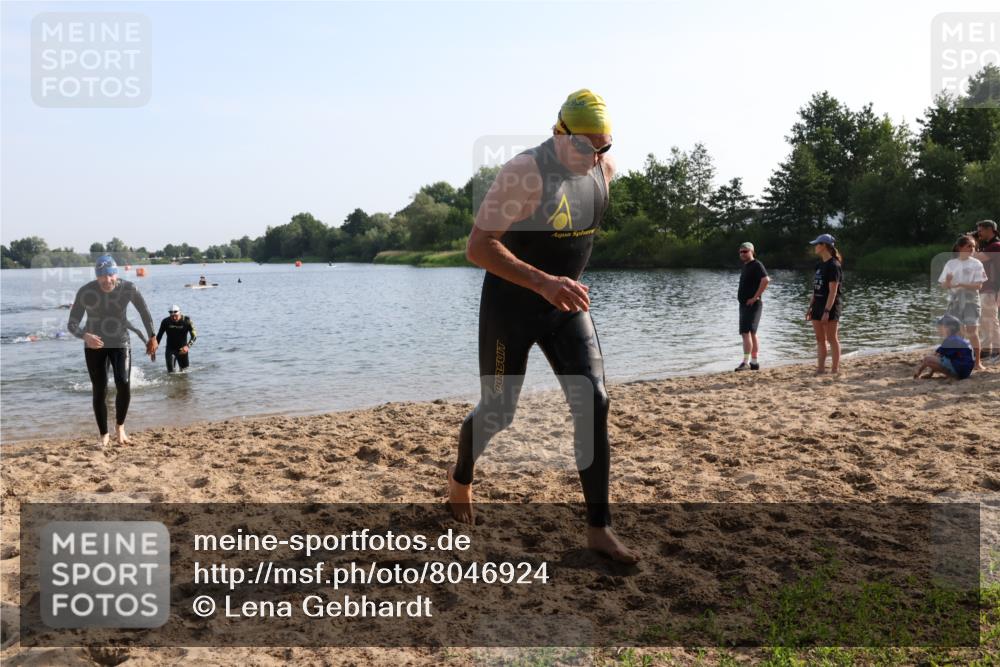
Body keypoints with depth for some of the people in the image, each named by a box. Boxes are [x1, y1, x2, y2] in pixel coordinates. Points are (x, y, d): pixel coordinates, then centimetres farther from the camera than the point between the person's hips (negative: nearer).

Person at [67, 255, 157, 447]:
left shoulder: (128, 288, -17)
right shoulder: (85, 292, -20)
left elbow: (144, 312, 0)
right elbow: (72, 325, -17)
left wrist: (151, 337, 9)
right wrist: (85, 336, -38)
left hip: (120, 342, 0)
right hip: (94, 345, 0)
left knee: (123, 385, -17)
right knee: (100, 391, -1)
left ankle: (120, 426, 8)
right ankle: (104, 435, 15)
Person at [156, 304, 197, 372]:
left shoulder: (187, 321, -13)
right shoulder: (166, 322, -8)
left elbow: (194, 335, -17)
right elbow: (159, 336, 4)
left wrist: (188, 346, -33)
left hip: (182, 350, 0)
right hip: (170, 349, 0)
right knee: (171, 372, -9)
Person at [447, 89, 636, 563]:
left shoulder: (605, 169, 0)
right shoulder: (524, 174, -23)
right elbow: (478, 247, -28)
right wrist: (542, 282, -38)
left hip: (567, 306, 6)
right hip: (511, 307, -5)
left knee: (594, 403, -7)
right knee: (498, 413, 6)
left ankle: (598, 528, 1)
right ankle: (460, 478, 39)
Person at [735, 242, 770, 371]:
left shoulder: (756, 265, -11)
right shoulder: (746, 266, 17)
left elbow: (766, 280, -26)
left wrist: (755, 297, -23)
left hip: (752, 305, -10)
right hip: (744, 305, 10)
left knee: (746, 332, -17)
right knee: (751, 334, 13)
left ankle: (746, 362, -21)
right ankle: (754, 362, 19)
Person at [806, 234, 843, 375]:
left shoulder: (833, 265, -13)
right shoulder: (820, 265, 13)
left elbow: (833, 291, -18)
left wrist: (827, 311, -22)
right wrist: (810, 307, 14)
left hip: (830, 306, -9)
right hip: (818, 306, 9)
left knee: (832, 339, -2)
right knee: (820, 339, 10)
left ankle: (835, 370, 3)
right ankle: (820, 369, 14)